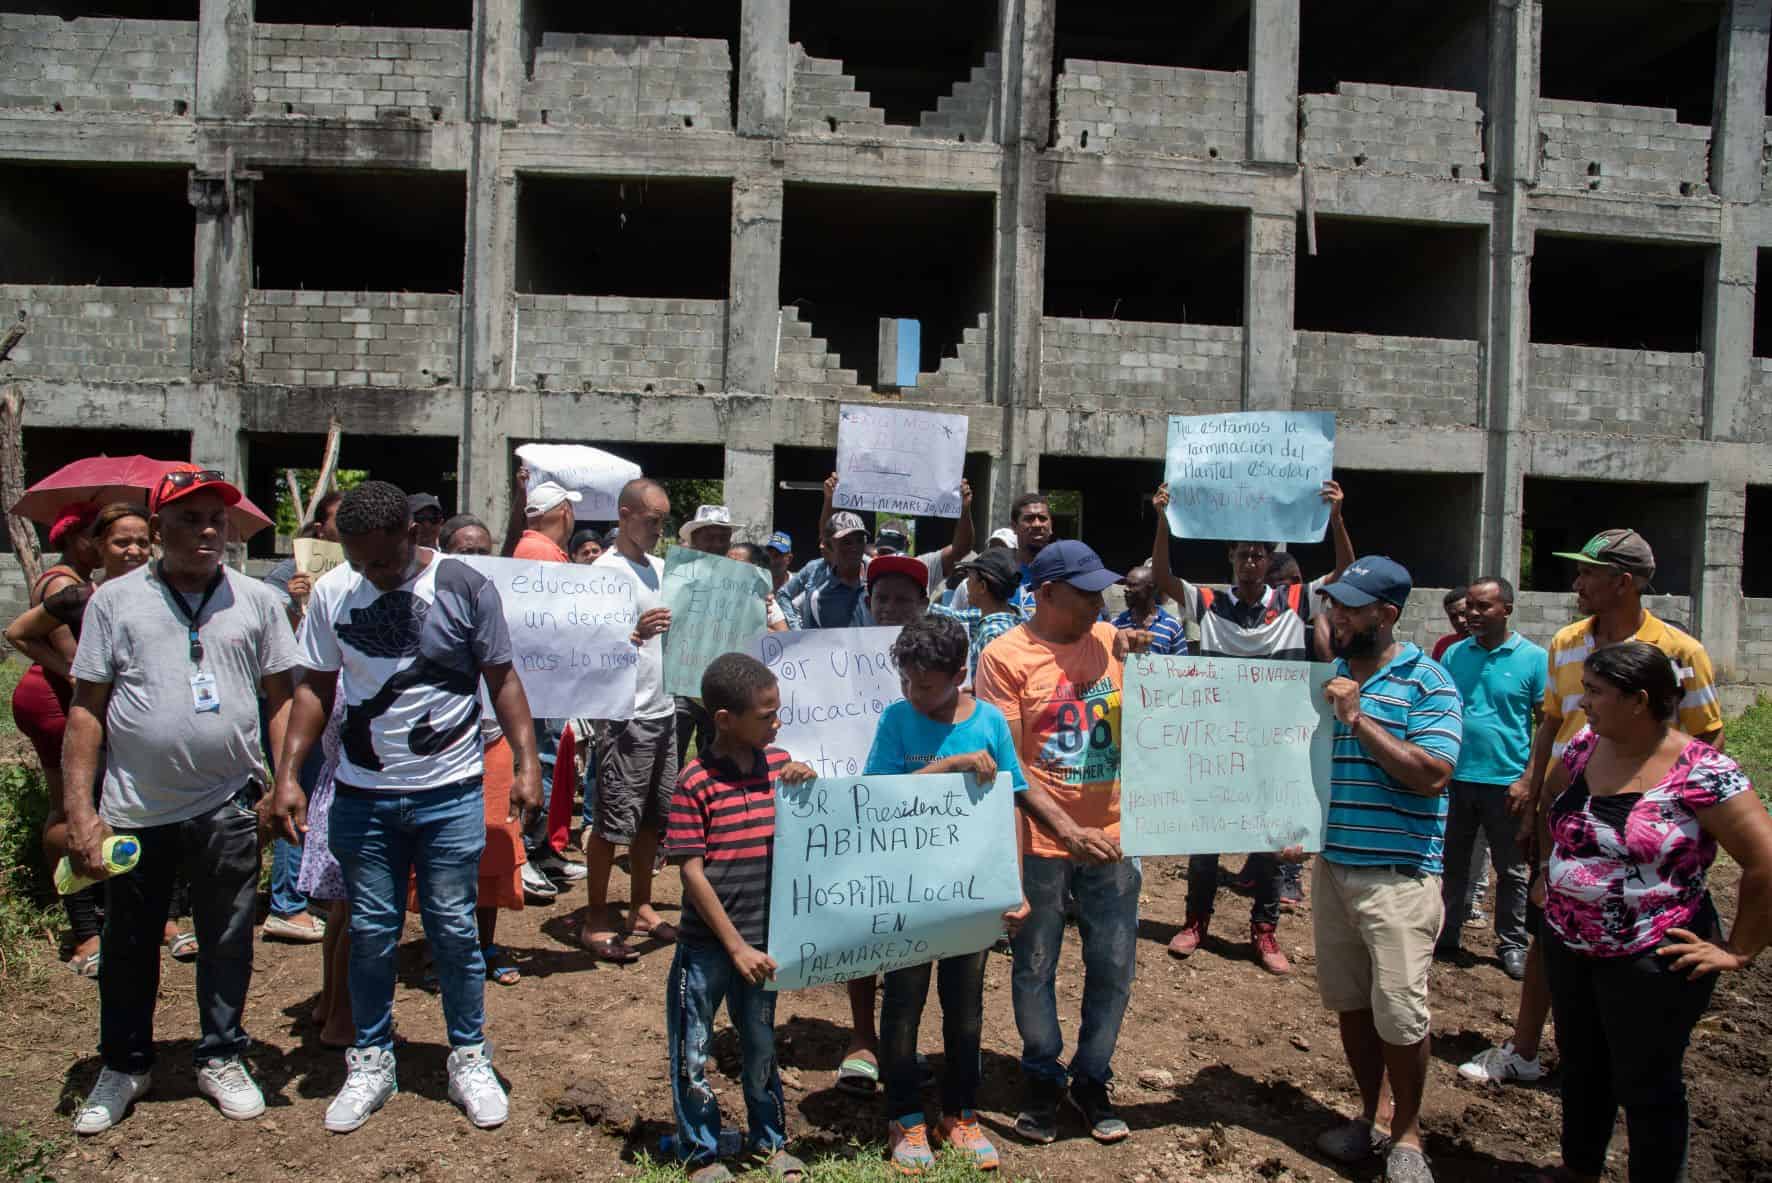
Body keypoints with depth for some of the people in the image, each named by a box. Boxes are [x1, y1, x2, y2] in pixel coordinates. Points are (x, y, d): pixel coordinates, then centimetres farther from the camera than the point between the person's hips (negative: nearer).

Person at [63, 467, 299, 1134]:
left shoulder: (256, 600, 3)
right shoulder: (116, 600, 0)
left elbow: (281, 698, 6)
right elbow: (87, 709, 0)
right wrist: (79, 812, -5)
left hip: (228, 806, 0)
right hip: (135, 809, 0)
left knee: (227, 941, 12)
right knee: (129, 946, 15)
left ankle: (221, 1059, 31)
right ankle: (124, 1065, 35)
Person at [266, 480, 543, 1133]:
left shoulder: (467, 588, -7)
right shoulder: (331, 592, 0)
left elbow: (501, 680, -2)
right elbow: (314, 688, 6)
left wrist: (526, 762, -11)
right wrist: (287, 775, -1)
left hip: (451, 792, -2)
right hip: (361, 794, 2)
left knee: (453, 929, 5)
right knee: (370, 931, 11)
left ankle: (469, 1058, 22)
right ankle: (370, 1062, 27)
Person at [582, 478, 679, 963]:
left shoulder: (660, 567, 12)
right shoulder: (607, 570, -12)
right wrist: (635, 634, -34)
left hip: (664, 710, 8)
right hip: (626, 717, -8)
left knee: (652, 817, 15)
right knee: (614, 822, -1)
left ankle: (641, 907, 27)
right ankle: (595, 919, 12)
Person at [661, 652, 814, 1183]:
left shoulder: (779, 763, 0)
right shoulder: (694, 782, -15)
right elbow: (691, 871, -15)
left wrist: (806, 788, -11)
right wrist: (736, 946, -15)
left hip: (759, 939, 4)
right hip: (706, 945, -4)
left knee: (760, 1044, 20)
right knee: (693, 1053, 9)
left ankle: (771, 1140, 38)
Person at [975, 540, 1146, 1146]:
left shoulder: (1110, 640, 5)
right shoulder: (1005, 656, -9)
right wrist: (1067, 829, -18)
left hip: (1112, 835, 4)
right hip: (1042, 841, -4)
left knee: (1113, 968, 11)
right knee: (1035, 969, 10)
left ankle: (1091, 1079, 31)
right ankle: (1043, 1080, 31)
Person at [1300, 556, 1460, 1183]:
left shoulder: (1426, 682, -9)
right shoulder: (1330, 674, 9)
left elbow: (1432, 776, -19)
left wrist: (1357, 717, -20)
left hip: (1398, 873, -6)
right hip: (1331, 865, 6)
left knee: (1398, 1013, -1)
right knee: (1349, 1002, 14)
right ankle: (1367, 1115, 31)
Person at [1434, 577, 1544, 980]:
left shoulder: (1533, 659, -6)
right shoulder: (1455, 653, 4)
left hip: (1506, 782, -3)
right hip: (1456, 778, 3)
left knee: (1510, 871, 11)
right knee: (1453, 863, 13)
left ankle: (1512, 944, 24)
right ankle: (1446, 934, 26)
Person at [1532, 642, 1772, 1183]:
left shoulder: (1700, 774, -21)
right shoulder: (1585, 747, -1)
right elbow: (1551, 802, 20)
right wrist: (1554, 871, 14)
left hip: (1651, 961, -7)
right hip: (1568, 948, 7)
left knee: (1645, 1087, 10)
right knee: (1580, 1068, 23)